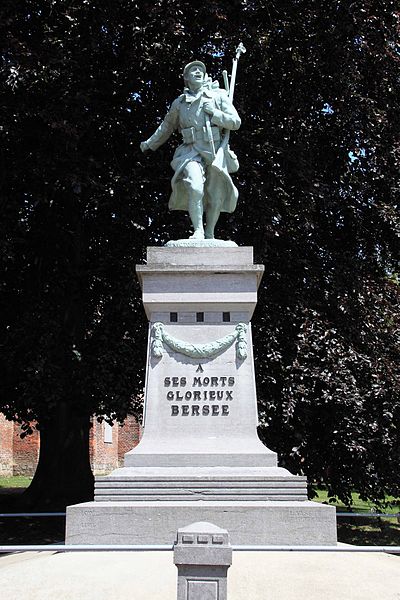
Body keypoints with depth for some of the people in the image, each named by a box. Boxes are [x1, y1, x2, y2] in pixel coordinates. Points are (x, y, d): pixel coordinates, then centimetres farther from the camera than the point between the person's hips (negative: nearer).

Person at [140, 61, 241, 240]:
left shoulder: (218, 96, 9)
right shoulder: (179, 103, 12)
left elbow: (236, 122, 4)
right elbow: (166, 127, 26)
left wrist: (213, 113, -8)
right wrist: (149, 144, 33)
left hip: (216, 152, 1)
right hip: (192, 152, -1)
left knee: (215, 198, 0)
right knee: (195, 189, -26)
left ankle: (209, 235, 17)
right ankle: (198, 231, -17)